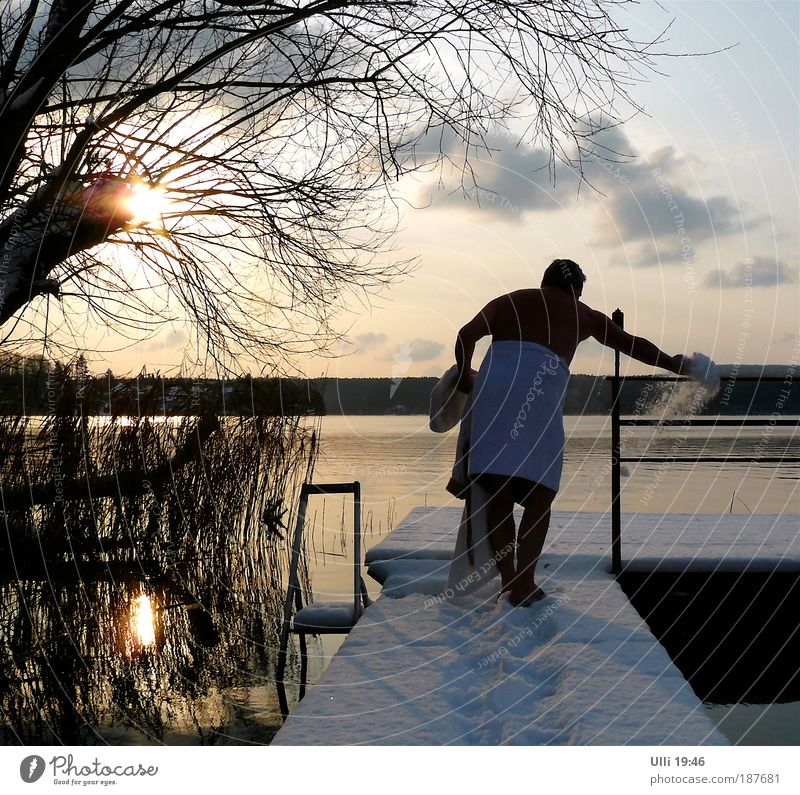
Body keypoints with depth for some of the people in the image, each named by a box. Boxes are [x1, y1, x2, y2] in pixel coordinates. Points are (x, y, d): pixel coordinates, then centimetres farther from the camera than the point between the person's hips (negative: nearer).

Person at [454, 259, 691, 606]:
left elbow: (466, 336, 13)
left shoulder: (507, 301, 28)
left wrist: (465, 375, 28)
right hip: (538, 395, -2)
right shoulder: (582, 314, 26)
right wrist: (675, 364, 47)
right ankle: (523, 583, -1)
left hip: (491, 386, 2)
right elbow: (631, 344, 33)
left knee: (498, 493, 7)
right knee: (539, 496, 6)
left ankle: (507, 577, 1)